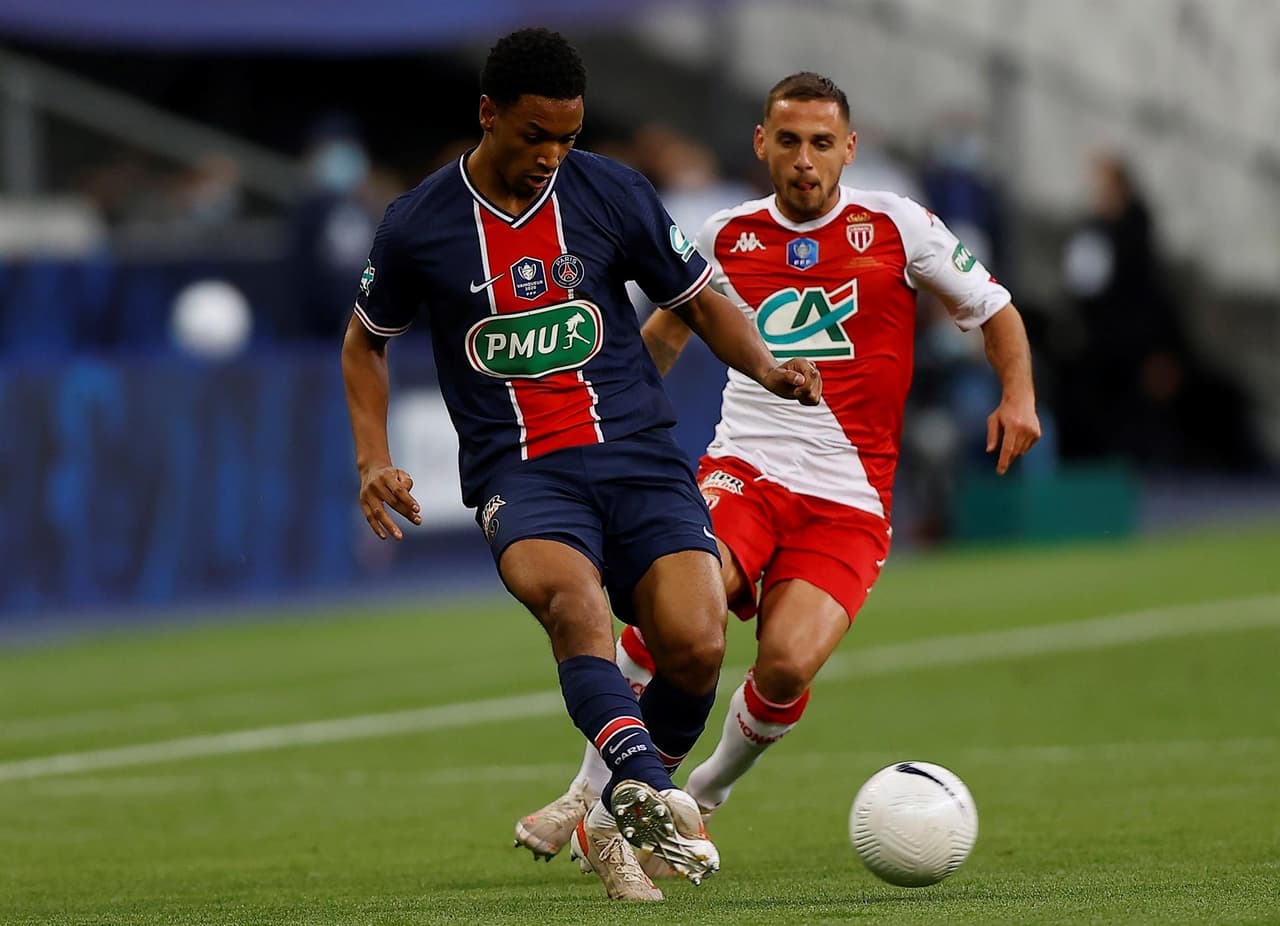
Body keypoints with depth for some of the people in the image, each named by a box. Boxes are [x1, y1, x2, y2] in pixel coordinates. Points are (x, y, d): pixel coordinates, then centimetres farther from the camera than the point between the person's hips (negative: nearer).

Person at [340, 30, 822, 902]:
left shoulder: (611, 192, 4)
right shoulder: (419, 226, 3)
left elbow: (701, 303, 14)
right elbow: (365, 340, 20)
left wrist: (768, 369, -5)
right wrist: (374, 459, 6)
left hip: (639, 452, 2)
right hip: (520, 471, -1)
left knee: (695, 645, -19)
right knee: (571, 594, -35)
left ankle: (621, 821, 10)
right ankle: (646, 789, -54)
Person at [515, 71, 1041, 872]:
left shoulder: (896, 226, 2)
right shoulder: (728, 237, 9)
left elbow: (994, 311, 11)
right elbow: (669, 328, 28)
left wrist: (1018, 395, -6)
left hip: (848, 500, -1)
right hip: (745, 468, 1)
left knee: (787, 664, -25)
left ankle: (704, 797, 6)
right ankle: (594, 792, -13)